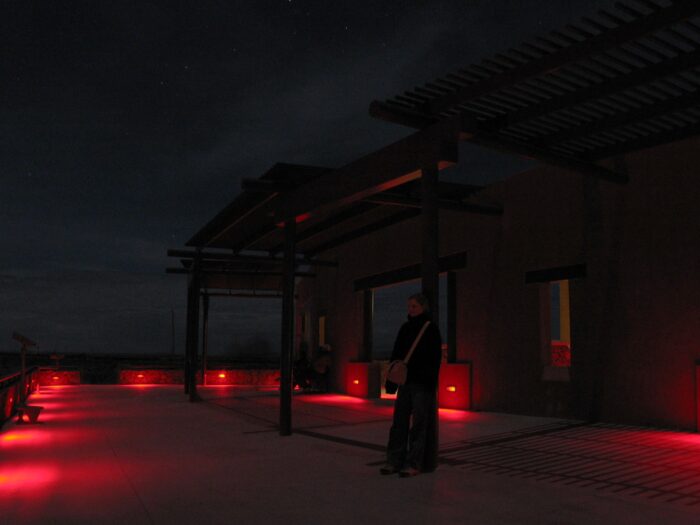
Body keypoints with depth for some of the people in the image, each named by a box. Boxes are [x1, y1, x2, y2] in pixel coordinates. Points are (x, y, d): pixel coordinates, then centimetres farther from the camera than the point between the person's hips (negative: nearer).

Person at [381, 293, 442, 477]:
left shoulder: (431, 329, -5)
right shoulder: (405, 328, 11)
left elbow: (434, 359, -9)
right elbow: (396, 355, 14)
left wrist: (431, 383, -16)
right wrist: (391, 379, 9)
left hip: (422, 385, -6)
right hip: (405, 381, 6)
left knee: (418, 425, 1)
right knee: (399, 423, 7)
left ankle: (413, 464, 9)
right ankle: (394, 461, 15)